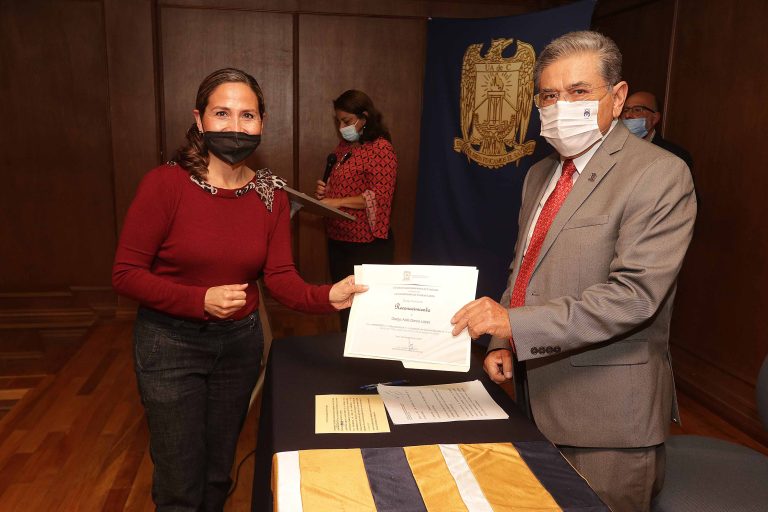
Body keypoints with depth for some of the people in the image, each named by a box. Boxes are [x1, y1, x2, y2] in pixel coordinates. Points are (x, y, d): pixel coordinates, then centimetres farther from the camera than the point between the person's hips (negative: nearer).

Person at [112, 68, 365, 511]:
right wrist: (201, 300, -27)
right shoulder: (166, 183, -16)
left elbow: (280, 277, -8)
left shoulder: (271, 193, -4)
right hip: (171, 343, -3)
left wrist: (327, 297, -29)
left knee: (219, 470, 21)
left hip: (240, 342, 4)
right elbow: (126, 274, -14)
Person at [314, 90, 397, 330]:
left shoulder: (381, 148, -10)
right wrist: (324, 191, 4)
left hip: (367, 244, -8)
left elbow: (379, 196, -19)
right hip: (338, 239, 8)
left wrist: (337, 202, -21)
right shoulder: (343, 146, 14)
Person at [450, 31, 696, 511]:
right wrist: (502, 343, -1)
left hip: (607, 411, -7)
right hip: (538, 391, 7)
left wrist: (514, 324, -28)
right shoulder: (540, 174, 10)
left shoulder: (658, 175, -15)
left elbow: (634, 294, -24)